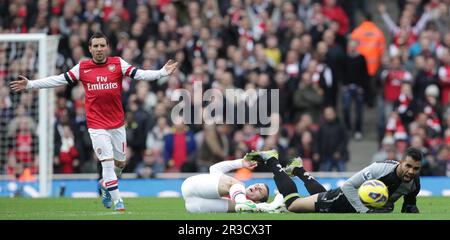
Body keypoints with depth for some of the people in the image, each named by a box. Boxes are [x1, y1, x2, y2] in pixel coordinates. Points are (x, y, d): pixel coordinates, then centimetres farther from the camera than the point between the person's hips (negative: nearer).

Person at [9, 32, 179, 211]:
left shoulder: (118, 64, 0)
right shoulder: (82, 68, 1)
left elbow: (140, 74, -7)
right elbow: (58, 80, 5)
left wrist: (162, 72, -21)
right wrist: (30, 84, 2)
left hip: (118, 124, 2)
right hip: (97, 126, -2)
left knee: (120, 163, 12)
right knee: (107, 162, -10)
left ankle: (105, 184, 41)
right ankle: (117, 201, -3)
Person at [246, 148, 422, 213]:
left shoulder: (414, 182, -18)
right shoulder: (382, 169, -37)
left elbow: (409, 205, 2)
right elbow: (349, 185, -32)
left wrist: (410, 211, -22)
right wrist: (366, 211, -39)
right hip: (348, 199, -6)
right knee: (292, 203, 1)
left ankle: (299, 171, 54)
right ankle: (271, 160, 20)